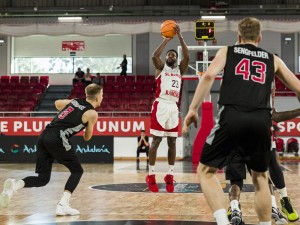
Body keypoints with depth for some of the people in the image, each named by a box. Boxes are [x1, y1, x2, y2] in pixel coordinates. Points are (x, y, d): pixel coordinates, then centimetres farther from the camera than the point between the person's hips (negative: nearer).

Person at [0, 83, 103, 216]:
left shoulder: (75, 101, 21)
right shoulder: (92, 113, 3)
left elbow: (57, 103, 39)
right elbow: (87, 137, 14)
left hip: (44, 136, 7)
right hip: (58, 139, -7)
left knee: (43, 178, 10)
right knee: (77, 171, 12)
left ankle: (15, 185, -14)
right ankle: (63, 205, -1)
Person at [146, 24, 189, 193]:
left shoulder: (180, 69, 18)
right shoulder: (161, 67, 9)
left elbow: (187, 57, 0)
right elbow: (155, 56, -13)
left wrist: (180, 37, -4)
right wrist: (167, 40, -8)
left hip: (174, 107, 4)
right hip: (161, 106, -4)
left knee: (172, 142, 5)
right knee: (156, 141, -4)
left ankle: (170, 175, 10)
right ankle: (151, 176, -2)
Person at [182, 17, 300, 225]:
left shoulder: (227, 51, 20)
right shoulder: (272, 59, 24)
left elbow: (209, 76, 1)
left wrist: (193, 109, 1)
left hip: (232, 117, -2)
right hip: (261, 120, 2)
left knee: (206, 171, 11)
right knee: (260, 177, 23)